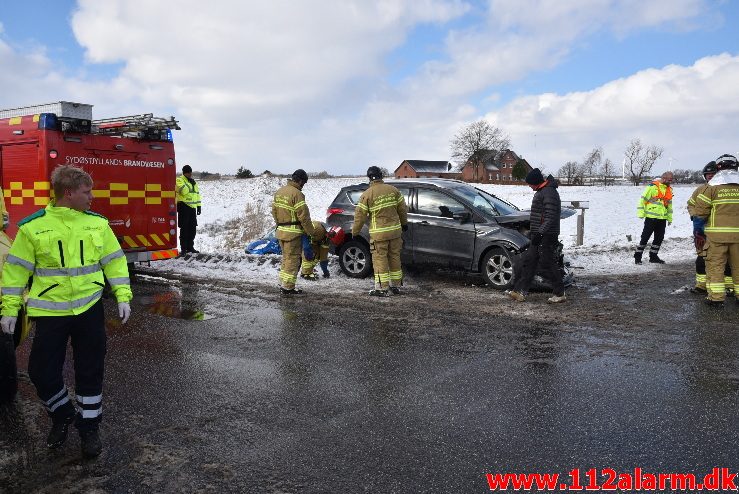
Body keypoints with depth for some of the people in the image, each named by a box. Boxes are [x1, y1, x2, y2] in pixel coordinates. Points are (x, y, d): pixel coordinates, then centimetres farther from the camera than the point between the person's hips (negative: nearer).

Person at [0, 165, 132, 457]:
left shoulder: (98, 223, 2)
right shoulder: (33, 227, -6)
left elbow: (114, 261, 7)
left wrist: (123, 295, -1)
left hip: (90, 309, 2)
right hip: (50, 312, -1)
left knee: (90, 372, 8)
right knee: (42, 371, 3)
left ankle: (89, 426, 27)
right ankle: (62, 415, 32)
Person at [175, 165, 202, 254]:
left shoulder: (193, 182, 19)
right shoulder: (179, 180, -4)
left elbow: (197, 194, 22)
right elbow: (183, 191, -22)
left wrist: (199, 205, 16)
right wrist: (190, 183, -15)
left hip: (192, 207, 7)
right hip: (184, 206, -7)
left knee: (192, 228, 9)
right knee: (184, 228, -6)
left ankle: (190, 247, 19)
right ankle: (183, 248, -1)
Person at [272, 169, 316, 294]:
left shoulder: (279, 191, 12)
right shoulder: (297, 194, -16)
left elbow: (274, 210, 18)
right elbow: (303, 215, -16)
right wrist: (311, 232, -8)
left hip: (281, 231, 9)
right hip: (293, 232, -8)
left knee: (286, 257, 19)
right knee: (292, 259, -1)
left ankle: (283, 284, 24)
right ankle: (288, 287, 1)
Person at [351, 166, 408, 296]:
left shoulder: (367, 194, -8)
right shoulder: (393, 190, 4)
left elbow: (360, 215, -6)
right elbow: (402, 209, 10)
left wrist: (355, 232, 6)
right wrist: (404, 223, 26)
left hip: (379, 233, -5)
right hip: (395, 230, 5)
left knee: (380, 259, 2)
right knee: (395, 257, 14)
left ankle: (382, 288, 2)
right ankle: (396, 285, 23)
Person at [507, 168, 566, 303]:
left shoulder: (549, 193, -18)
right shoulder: (541, 192, 15)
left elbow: (550, 217, -25)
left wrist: (540, 232, -28)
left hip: (547, 236, -11)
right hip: (539, 236, 11)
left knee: (548, 264, -4)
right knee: (529, 261, 10)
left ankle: (560, 294, 7)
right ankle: (520, 292, 13)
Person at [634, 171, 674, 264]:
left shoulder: (669, 189, 14)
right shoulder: (653, 187, -9)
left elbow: (669, 204, 23)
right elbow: (643, 199, -9)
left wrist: (670, 218, 22)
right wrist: (641, 213, -13)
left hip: (662, 218, 7)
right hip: (651, 217, -7)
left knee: (659, 238, 10)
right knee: (645, 237, -4)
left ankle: (653, 256, 21)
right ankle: (638, 256, 4)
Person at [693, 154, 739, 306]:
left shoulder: (713, 185, -3)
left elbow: (701, 209, -4)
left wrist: (697, 228, 7)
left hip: (717, 232, -3)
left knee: (715, 264, 2)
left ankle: (716, 297, 0)